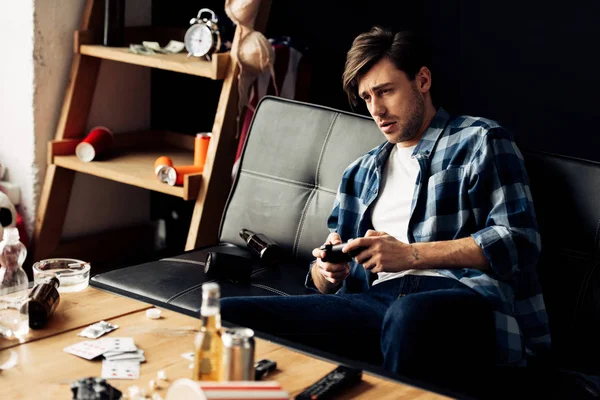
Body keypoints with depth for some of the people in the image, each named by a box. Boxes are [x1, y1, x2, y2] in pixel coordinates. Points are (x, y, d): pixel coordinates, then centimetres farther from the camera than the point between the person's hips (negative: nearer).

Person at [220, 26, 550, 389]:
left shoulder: (479, 142, 13)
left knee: (408, 316, -43)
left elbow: (518, 240, -1)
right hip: (375, 301, 5)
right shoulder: (361, 173, 30)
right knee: (230, 316, -19)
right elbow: (326, 278, 29)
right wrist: (326, 271, 3)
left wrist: (411, 255, -6)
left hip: (461, 296, -4)